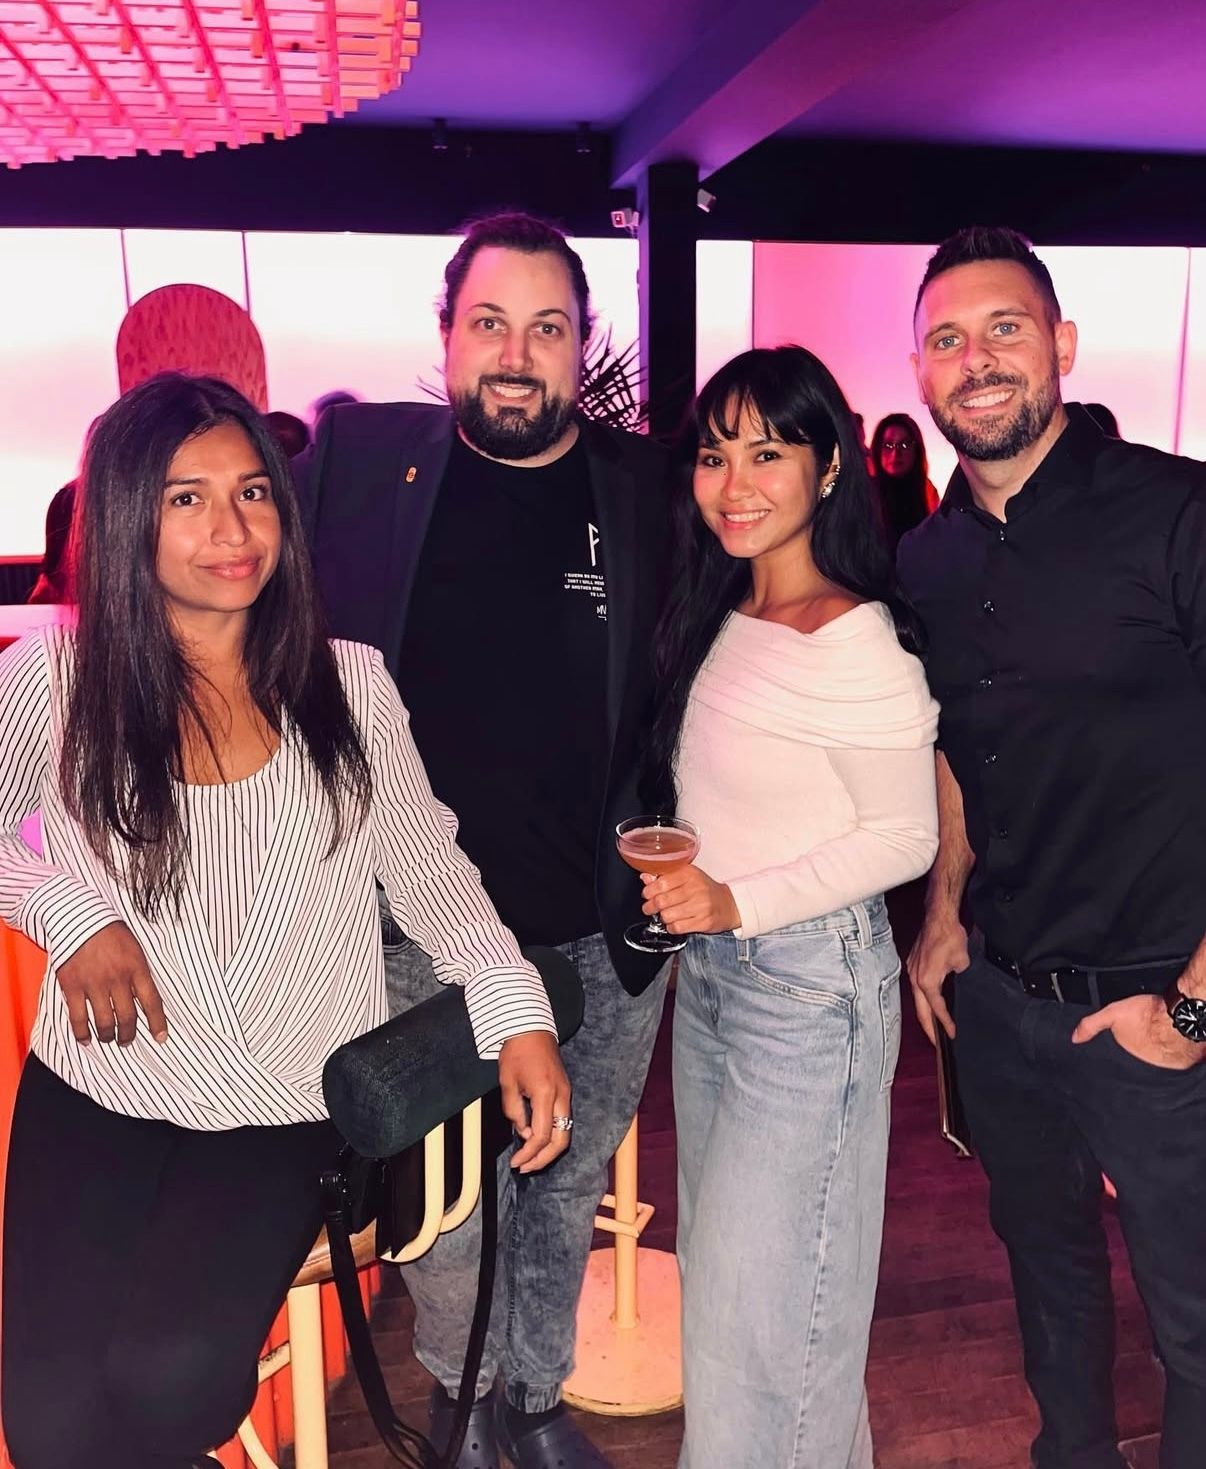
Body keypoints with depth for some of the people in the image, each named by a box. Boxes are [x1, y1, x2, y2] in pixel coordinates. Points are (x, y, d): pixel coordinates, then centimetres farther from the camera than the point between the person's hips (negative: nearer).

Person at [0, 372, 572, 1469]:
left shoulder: (349, 685, 0)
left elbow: (427, 865, 2)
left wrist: (518, 1010, -12)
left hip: (288, 1111, 0)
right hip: (97, 1097, 1)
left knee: (171, 1375, -22)